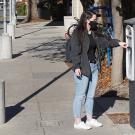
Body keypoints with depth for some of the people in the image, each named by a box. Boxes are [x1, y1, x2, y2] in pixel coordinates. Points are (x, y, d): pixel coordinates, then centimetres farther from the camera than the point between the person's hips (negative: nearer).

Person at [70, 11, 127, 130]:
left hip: (94, 67, 8)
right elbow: (75, 51, -15)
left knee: (91, 95, 14)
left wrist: (118, 43, 1)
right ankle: (77, 122, 9)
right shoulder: (77, 34, -11)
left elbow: (104, 41, 11)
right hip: (83, 69, -8)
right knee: (80, 95, -1)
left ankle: (90, 119, 25)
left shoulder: (93, 34, 12)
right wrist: (77, 67, -19)